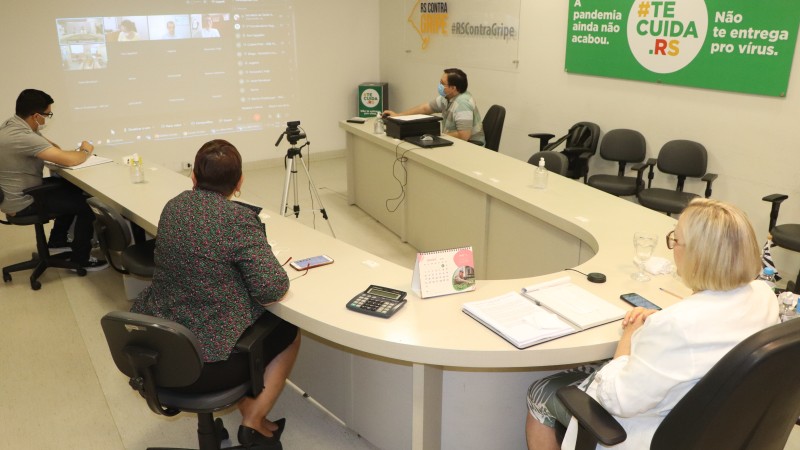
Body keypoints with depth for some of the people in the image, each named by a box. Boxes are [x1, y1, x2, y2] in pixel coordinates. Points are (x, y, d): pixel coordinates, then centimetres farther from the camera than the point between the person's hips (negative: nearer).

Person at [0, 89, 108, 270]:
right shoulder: (22, 136, -31)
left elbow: (44, 143, 14)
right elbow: (68, 160, -32)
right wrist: (86, 151, -10)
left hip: (20, 190, 10)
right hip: (22, 203, -10)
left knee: (73, 188, 22)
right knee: (86, 204, -5)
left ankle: (57, 241, 33)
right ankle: (80, 260, 9)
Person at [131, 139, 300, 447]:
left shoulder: (174, 206, 2)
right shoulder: (239, 218, -18)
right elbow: (272, 289, -21)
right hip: (206, 362, -7)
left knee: (258, 323, 31)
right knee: (288, 333, 19)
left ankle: (245, 406, 34)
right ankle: (254, 422, 19)